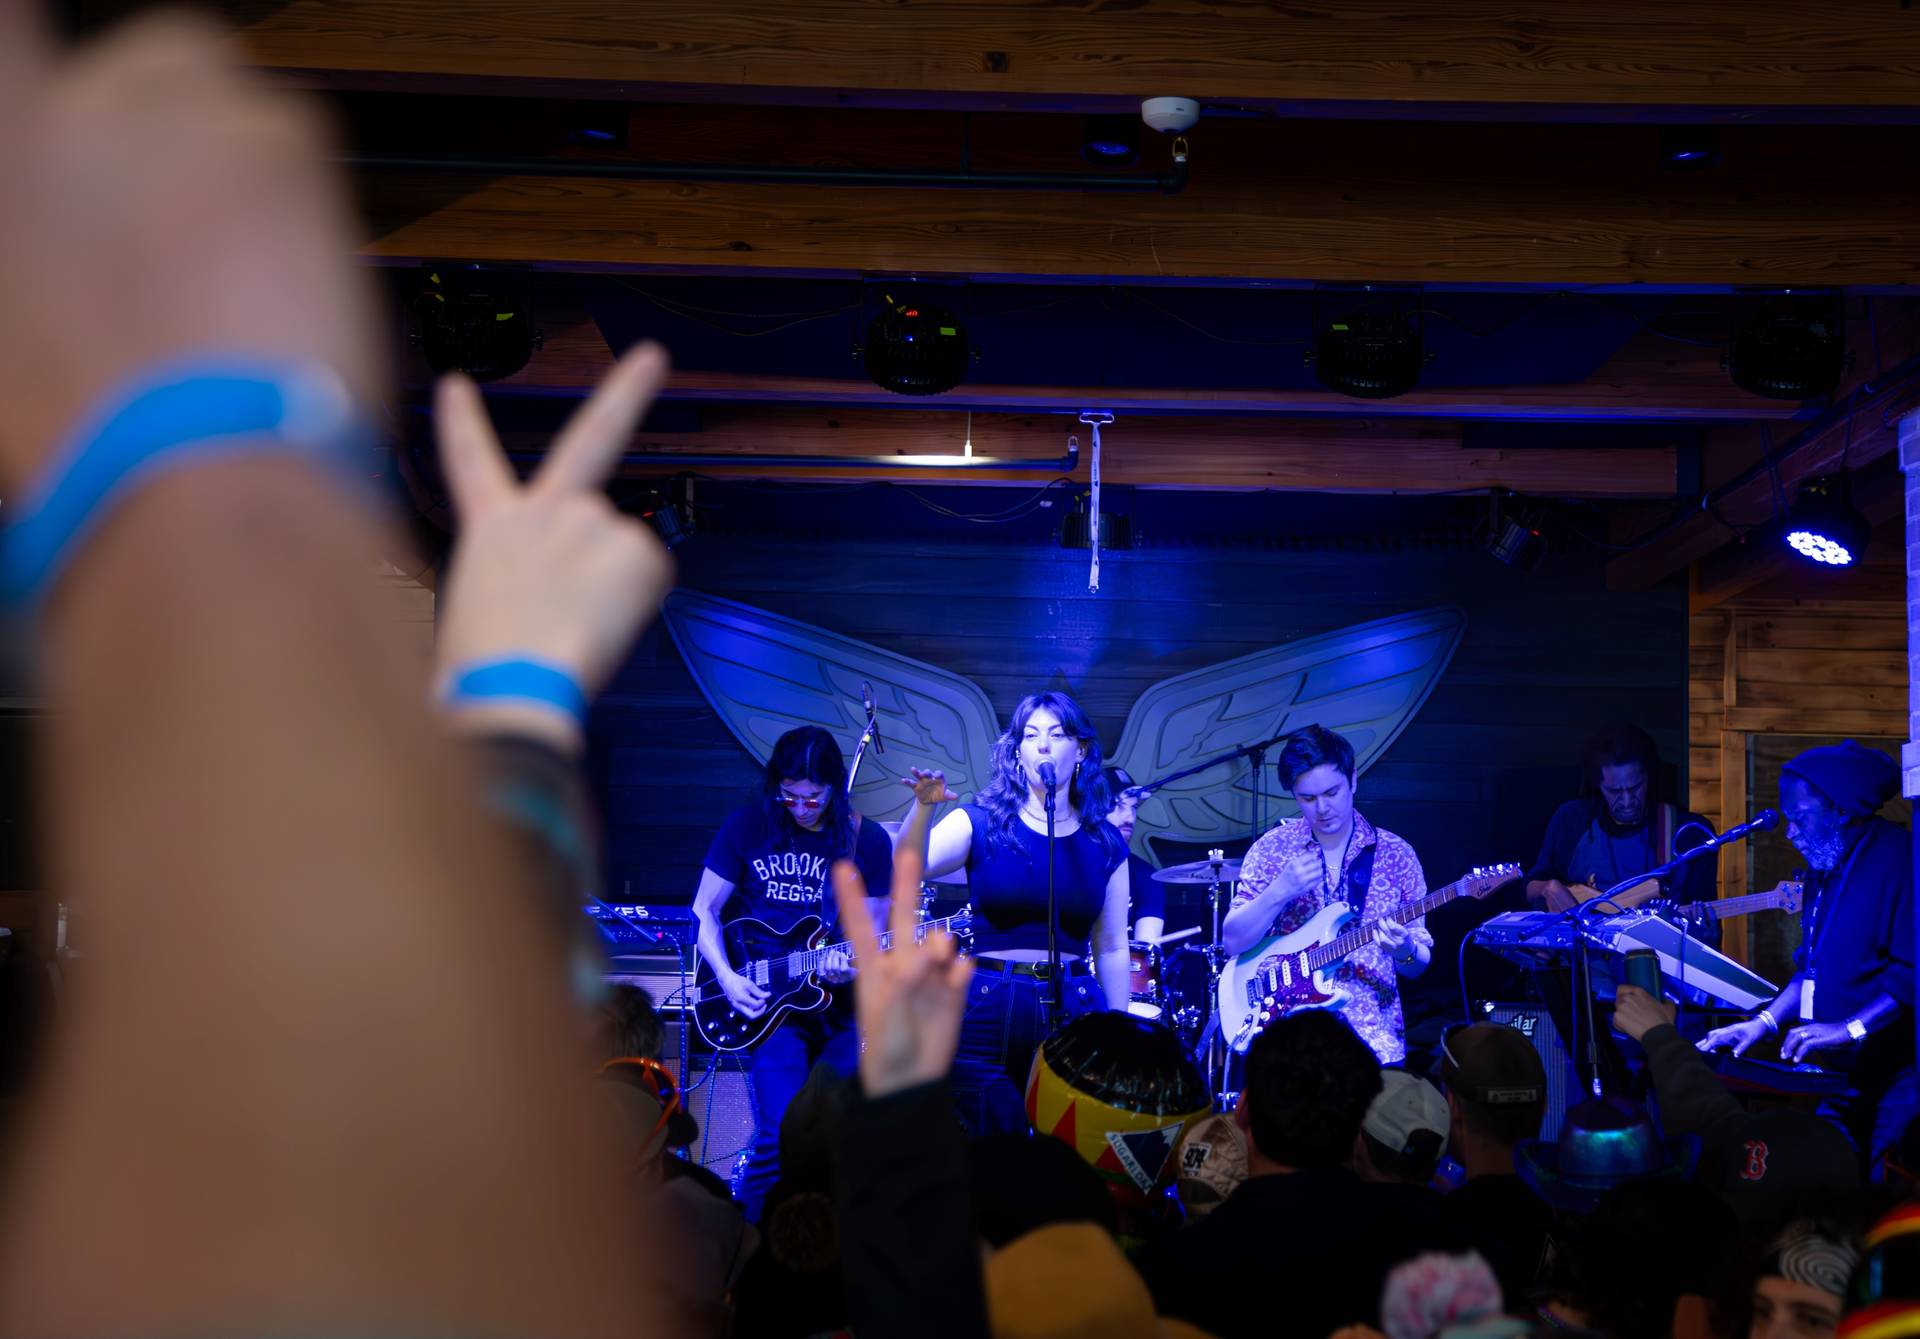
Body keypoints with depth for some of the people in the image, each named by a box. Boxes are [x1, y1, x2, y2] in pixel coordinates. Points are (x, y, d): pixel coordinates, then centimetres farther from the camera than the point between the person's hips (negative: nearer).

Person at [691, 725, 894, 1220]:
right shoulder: (749, 825, 1)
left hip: (839, 999, 2)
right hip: (768, 1000, -2)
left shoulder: (868, 841, 3)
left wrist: (851, 965, -17)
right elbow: (704, 912, 7)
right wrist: (727, 978, -7)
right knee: (781, 1136, -21)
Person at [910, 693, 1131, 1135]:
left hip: (1072, 1014, 2)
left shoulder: (1104, 844, 5)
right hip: (989, 1013, -1)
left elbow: (1112, 949, 9)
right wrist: (923, 808, -35)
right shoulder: (982, 823, -1)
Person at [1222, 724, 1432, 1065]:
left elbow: (1418, 966, 8)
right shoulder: (1273, 848, 3)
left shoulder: (1396, 855, 4)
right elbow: (1233, 941, -2)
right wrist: (1280, 891, -17)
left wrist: (1404, 951, -15)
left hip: (1371, 1034, 0)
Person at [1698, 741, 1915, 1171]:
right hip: (1845, 1078, 9)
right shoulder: (1825, 872, 17)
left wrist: (1848, 1030, -22)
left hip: (1896, 1077, -9)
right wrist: (1764, 1023, 11)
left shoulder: (1897, 860, -13)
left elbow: (1912, 972, -20)